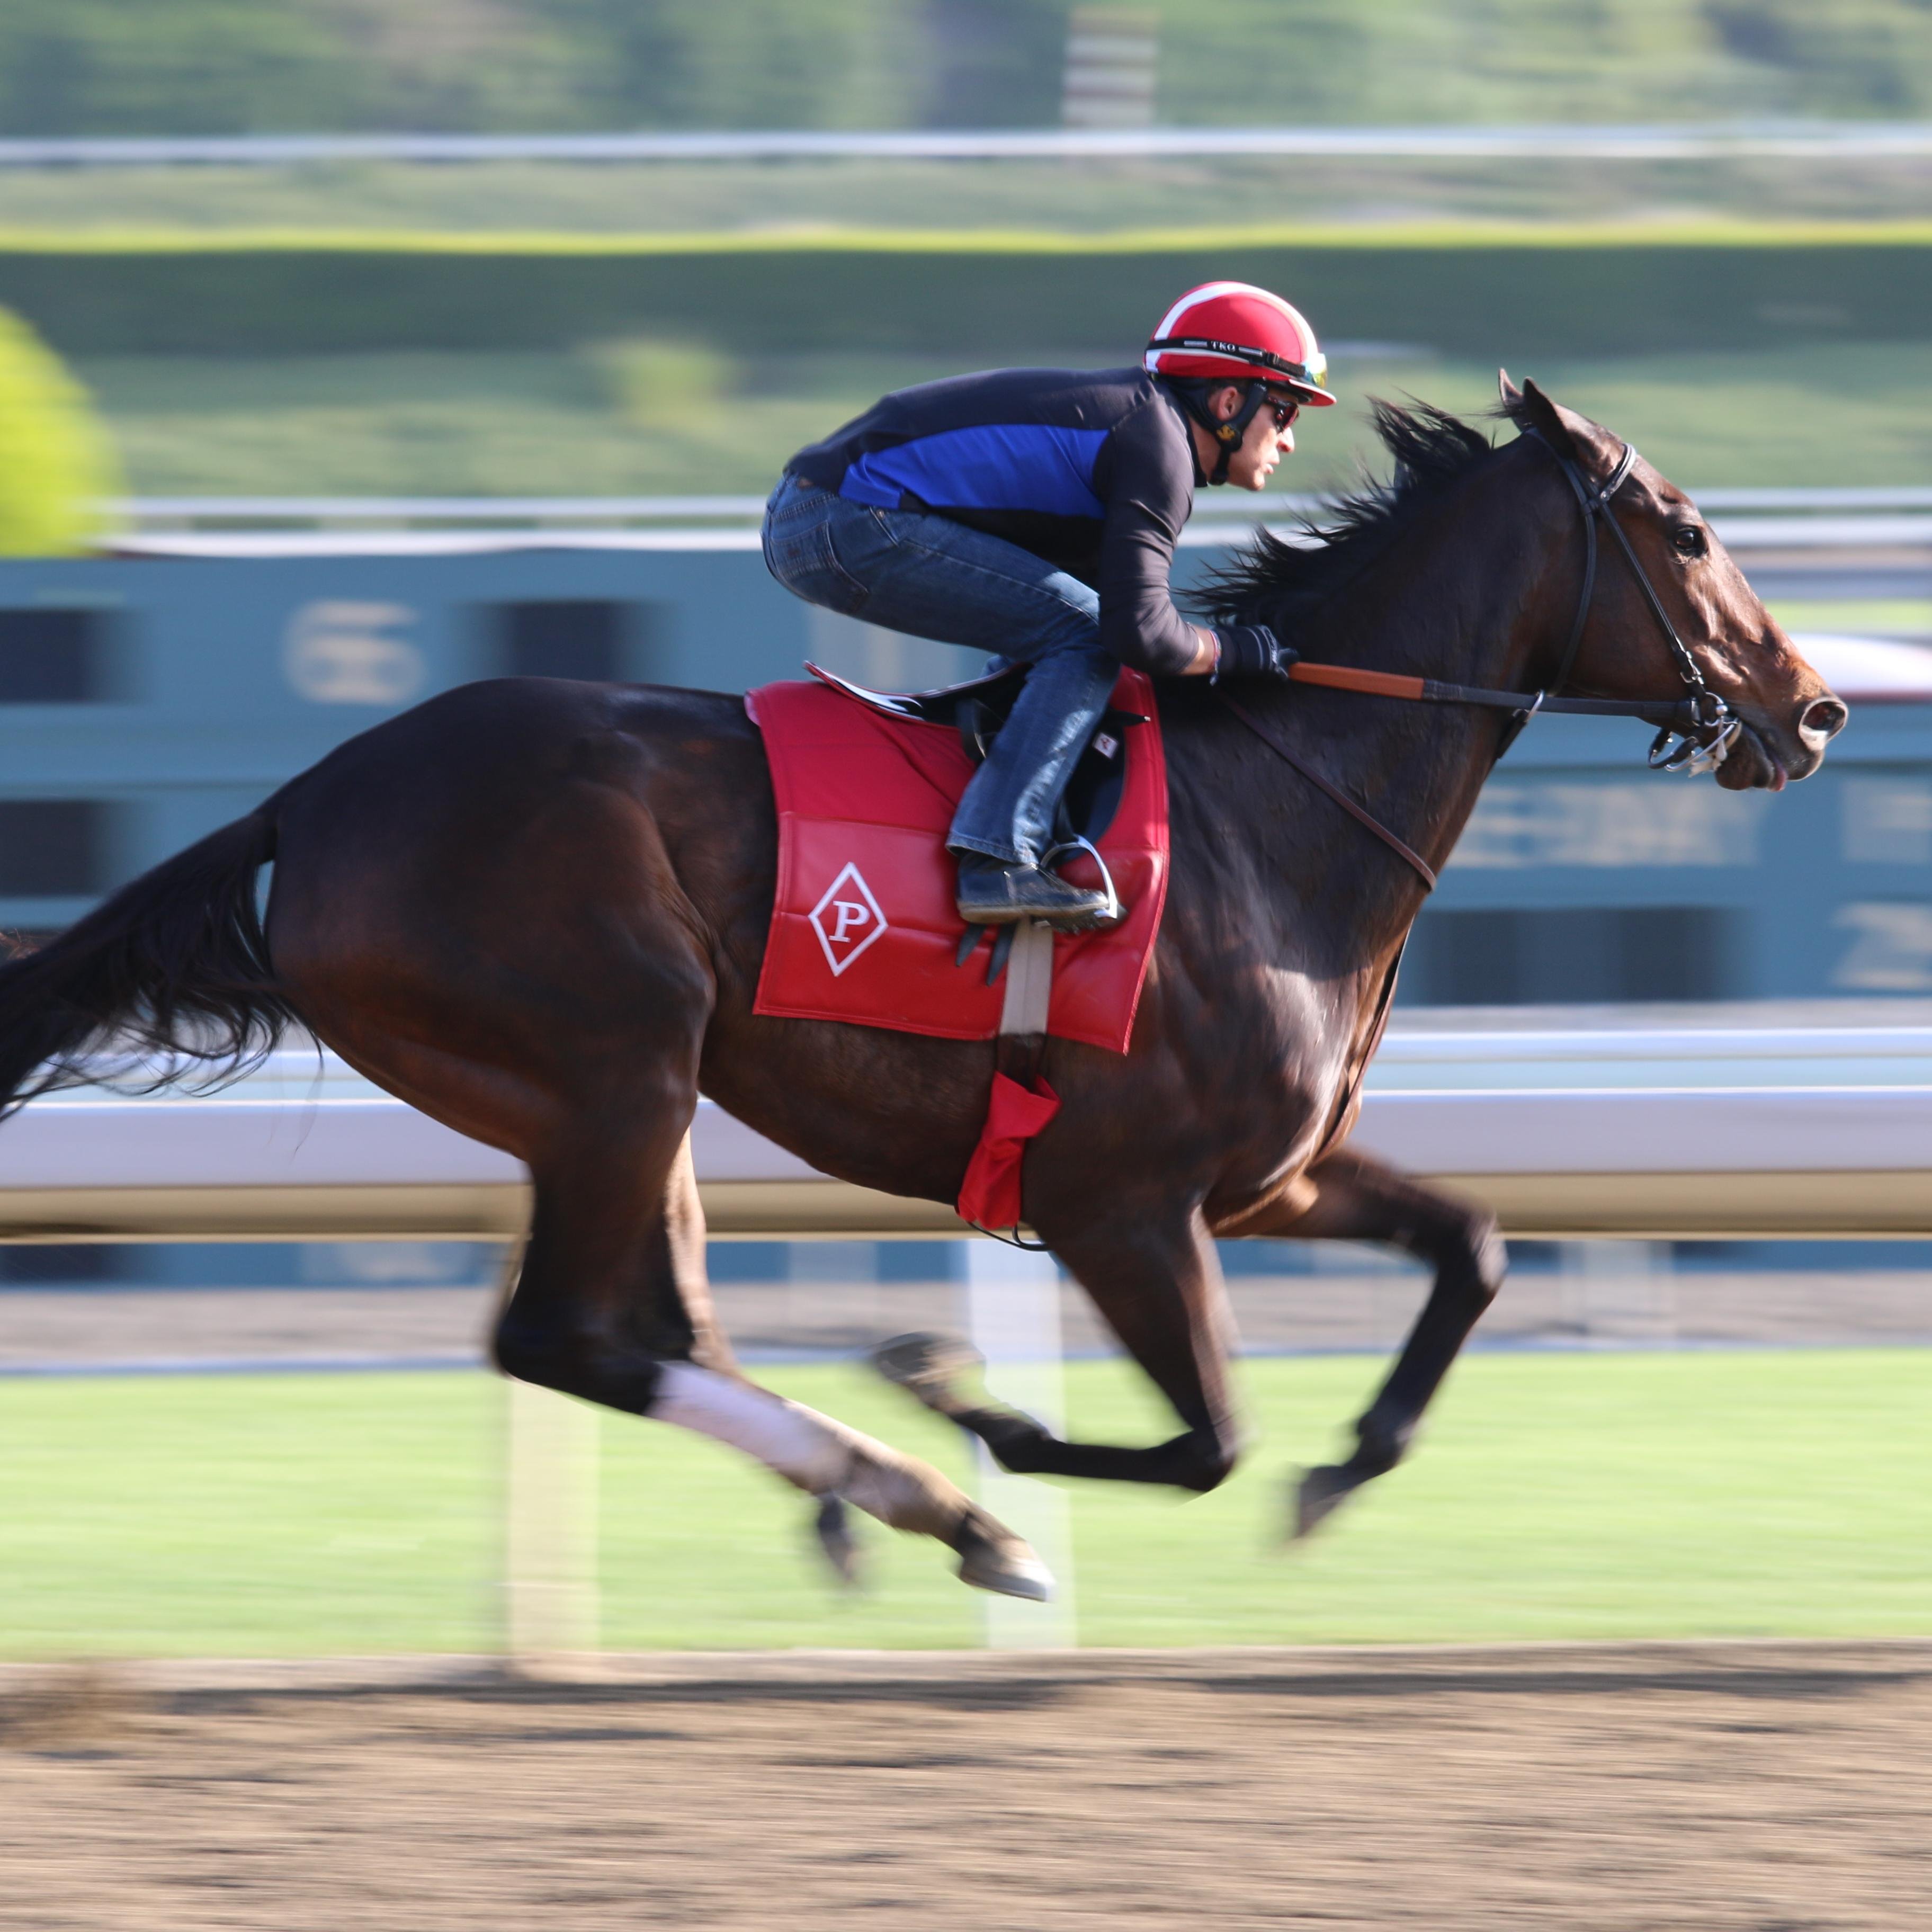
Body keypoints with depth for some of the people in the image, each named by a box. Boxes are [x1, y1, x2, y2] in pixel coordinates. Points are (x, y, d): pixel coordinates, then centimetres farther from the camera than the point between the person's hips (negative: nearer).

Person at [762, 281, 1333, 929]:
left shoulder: (1125, 411, 21)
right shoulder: (1158, 445, -9)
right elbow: (1137, 630, -18)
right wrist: (1236, 650, -2)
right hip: (848, 526, -10)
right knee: (1082, 635, -12)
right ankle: (997, 862, -19)